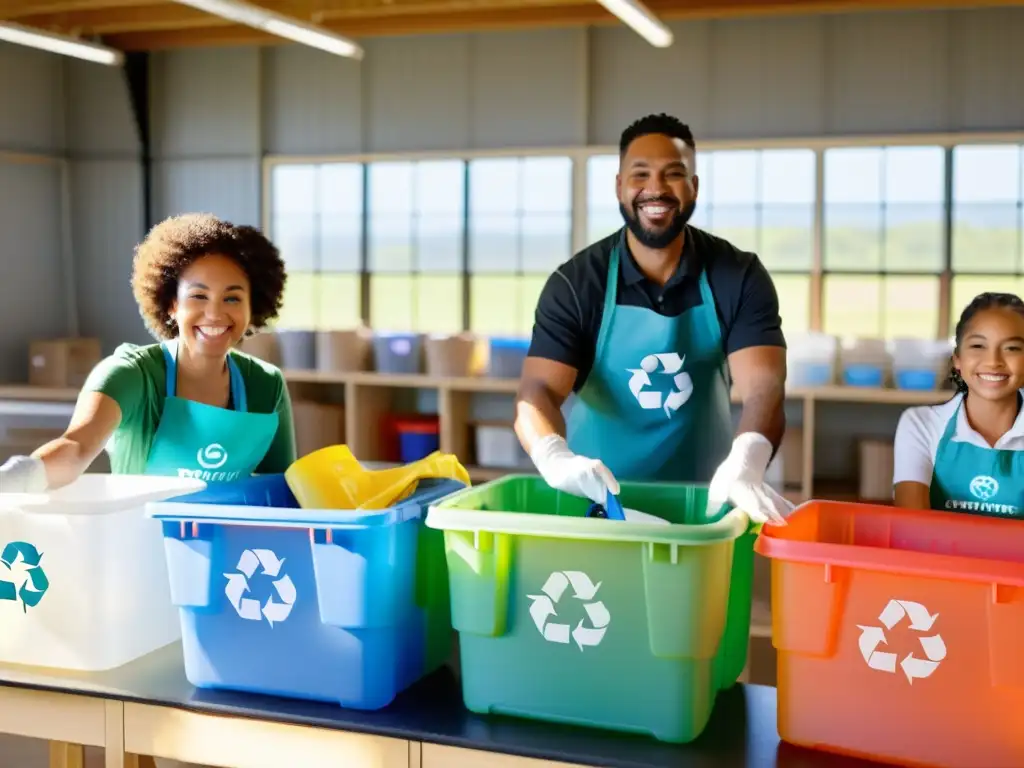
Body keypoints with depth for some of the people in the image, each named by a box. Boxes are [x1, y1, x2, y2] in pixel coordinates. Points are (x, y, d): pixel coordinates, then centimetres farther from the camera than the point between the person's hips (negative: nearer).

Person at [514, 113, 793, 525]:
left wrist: (744, 464, -39)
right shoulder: (575, 283, -6)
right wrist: (556, 458, -38)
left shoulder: (740, 277, -5)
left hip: (704, 502, 1)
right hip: (596, 499, 0)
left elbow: (764, 388, -17)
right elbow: (537, 391, -15)